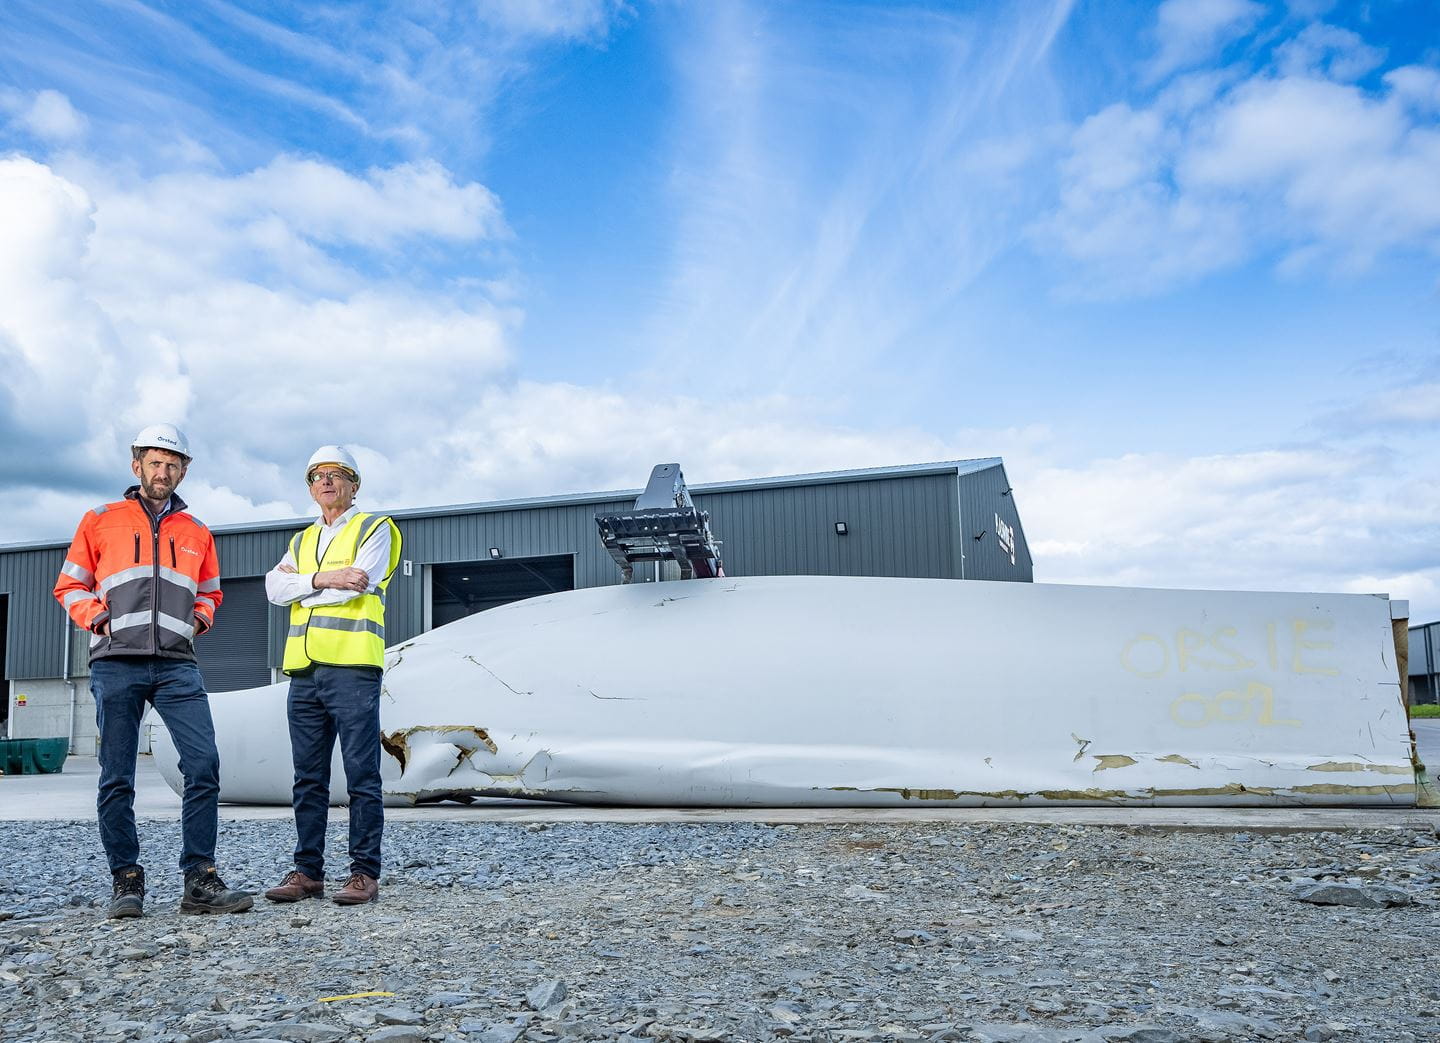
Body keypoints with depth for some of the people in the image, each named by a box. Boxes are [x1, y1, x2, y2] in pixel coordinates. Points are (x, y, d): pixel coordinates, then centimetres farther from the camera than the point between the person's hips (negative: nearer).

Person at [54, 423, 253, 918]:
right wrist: (98, 616, -6)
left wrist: (200, 616, 7)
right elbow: (69, 586, 12)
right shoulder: (100, 521, 12)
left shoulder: (197, 533, 19)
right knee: (117, 778, 1)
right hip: (116, 663, -2)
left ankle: (200, 880, -6)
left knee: (204, 765, -10)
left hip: (177, 665, 2)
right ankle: (126, 882, 11)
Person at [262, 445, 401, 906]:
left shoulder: (374, 528, 5)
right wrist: (322, 579, -10)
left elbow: (357, 585, -11)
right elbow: (274, 587, 5)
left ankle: (365, 873, 0)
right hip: (304, 672, 6)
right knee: (308, 778, 8)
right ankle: (308, 871, 14)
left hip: (352, 668, -6)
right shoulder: (301, 541, 23)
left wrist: (300, 582, -1)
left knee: (362, 776, -4)